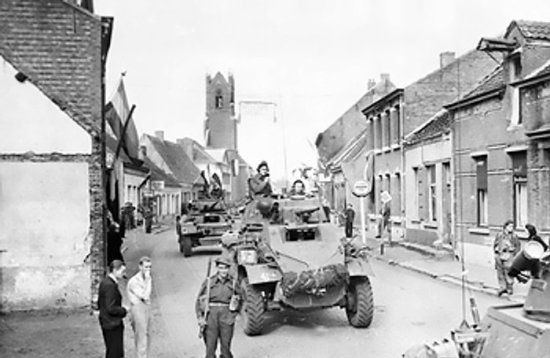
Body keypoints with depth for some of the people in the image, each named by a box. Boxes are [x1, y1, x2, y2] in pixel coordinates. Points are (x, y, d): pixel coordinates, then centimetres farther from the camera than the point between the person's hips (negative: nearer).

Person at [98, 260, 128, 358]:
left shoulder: (104, 282, 8)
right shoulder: (110, 285, -23)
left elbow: (100, 303, 17)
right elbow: (111, 308, -25)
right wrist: (124, 310, -10)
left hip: (106, 322, 10)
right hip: (112, 324, -10)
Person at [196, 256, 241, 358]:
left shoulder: (233, 282, 4)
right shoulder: (209, 281, -1)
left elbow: (239, 296, 21)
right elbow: (199, 300, 4)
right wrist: (200, 317, -4)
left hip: (227, 317, 1)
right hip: (211, 315, -1)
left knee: (226, 345, 2)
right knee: (210, 345, -2)